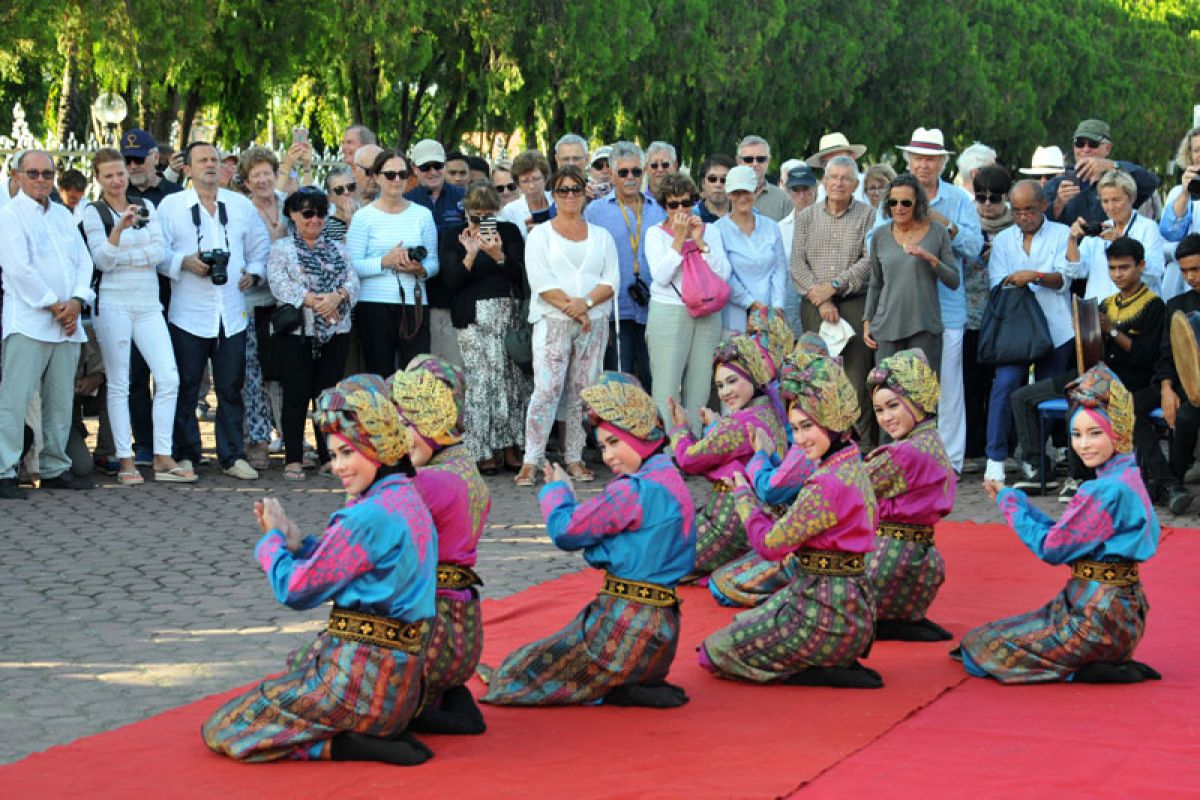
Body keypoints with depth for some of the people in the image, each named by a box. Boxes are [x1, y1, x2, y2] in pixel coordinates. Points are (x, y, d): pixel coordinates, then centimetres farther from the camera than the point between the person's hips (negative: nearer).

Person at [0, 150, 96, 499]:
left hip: (67, 324, 7)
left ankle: (54, 469, 18)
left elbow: (83, 261, 14)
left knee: (60, 401, 10)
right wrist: (53, 305, -11)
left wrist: (76, 301, -4)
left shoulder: (63, 215, 19)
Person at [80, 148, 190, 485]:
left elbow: (160, 251, 1)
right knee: (118, 384, 0)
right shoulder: (93, 213, -1)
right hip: (113, 304, -4)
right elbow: (102, 261, -12)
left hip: (148, 304, 4)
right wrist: (120, 227, -26)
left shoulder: (146, 206, 10)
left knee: (169, 378, -4)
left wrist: (122, 257, -9)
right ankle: (125, 460, 4)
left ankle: (162, 458, 1)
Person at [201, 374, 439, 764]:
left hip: (359, 677, -10)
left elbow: (296, 589, -13)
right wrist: (295, 540, 10)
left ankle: (351, 745, -9)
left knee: (220, 730, -2)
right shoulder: (408, 500, 9)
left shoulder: (370, 517, -21)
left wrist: (271, 542, 4)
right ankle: (379, 731, 16)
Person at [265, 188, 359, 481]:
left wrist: (337, 297, -15)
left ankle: (329, 456, 11)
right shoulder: (281, 249, 5)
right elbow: (279, 284, -9)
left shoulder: (337, 248, 17)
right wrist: (311, 300, -20)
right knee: (297, 394, -3)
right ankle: (293, 459, 2)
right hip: (295, 332, -3)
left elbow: (353, 281, 6)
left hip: (335, 332, 3)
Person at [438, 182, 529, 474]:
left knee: (513, 378, -2)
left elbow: (520, 273, 2)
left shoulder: (509, 232, 11)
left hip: (510, 314, 2)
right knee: (481, 380, -10)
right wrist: (470, 255, -16)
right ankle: (484, 451, -5)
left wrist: (499, 255, -16)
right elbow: (452, 282, -2)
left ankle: (510, 447, 6)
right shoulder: (453, 238, 6)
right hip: (474, 316, -2)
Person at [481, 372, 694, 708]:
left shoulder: (633, 491, -17)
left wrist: (556, 491, 11)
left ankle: (620, 693, -6)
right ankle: (639, 684, 9)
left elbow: (565, 531, -8)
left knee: (507, 681, -3)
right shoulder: (670, 480, 12)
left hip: (625, 628, -10)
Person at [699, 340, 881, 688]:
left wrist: (743, 496, -1)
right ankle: (837, 661, 12)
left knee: (715, 652, 1)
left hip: (824, 614, -10)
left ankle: (822, 673, -3)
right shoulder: (854, 467, 8)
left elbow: (770, 544, -16)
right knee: (739, 628, 23)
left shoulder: (828, 484, -23)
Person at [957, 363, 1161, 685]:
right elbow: (1067, 536, 12)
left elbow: (1052, 548, -15)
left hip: (1095, 616, -10)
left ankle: (1083, 672, -6)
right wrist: (1013, 499, 10)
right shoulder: (1127, 477, 9)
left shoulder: (1105, 490, -21)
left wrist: (1011, 502, -3)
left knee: (982, 648, -2)